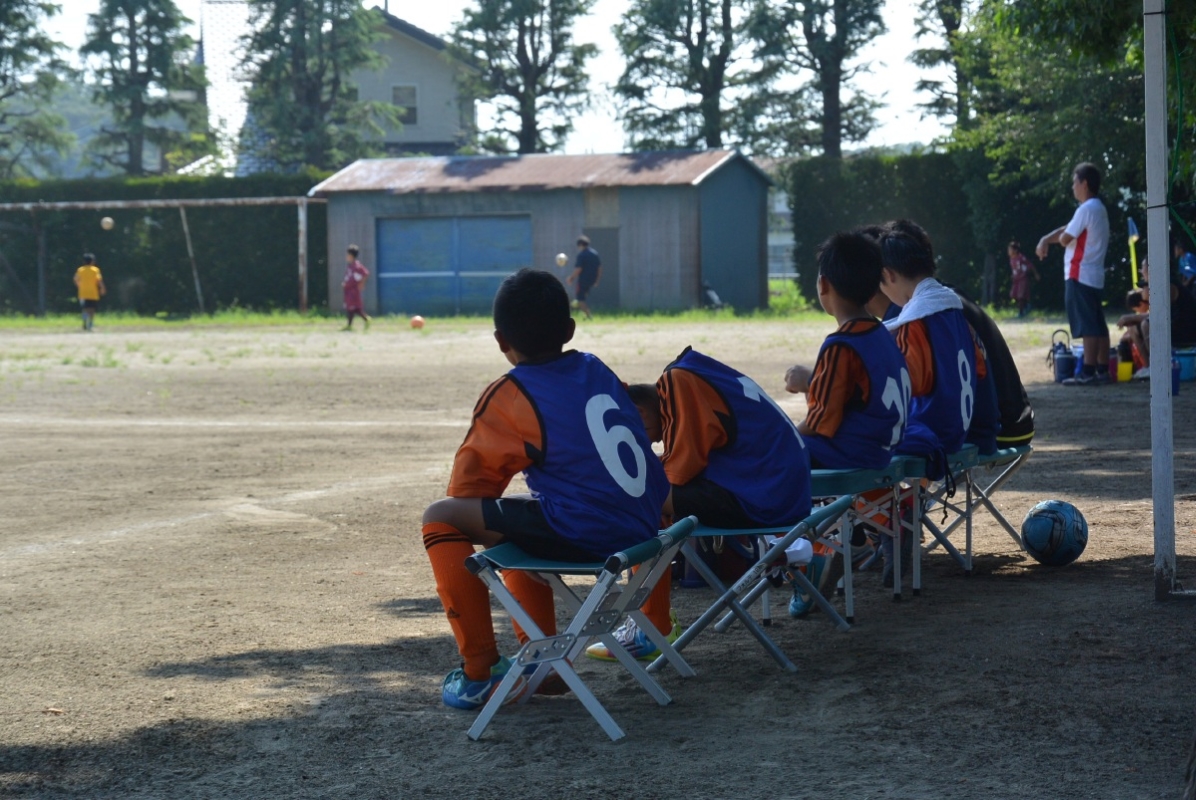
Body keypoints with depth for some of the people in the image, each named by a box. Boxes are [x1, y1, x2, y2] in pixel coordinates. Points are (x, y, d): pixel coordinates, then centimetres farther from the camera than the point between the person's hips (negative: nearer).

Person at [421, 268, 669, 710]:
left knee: (440, 519, 3)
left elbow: (468, 486, -1)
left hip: (583, 536, -8)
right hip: (644, 527, 8)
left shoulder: (508, 397, -6)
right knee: (510, 518, 31)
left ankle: (480, 673, 4)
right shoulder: (596, 370, 13)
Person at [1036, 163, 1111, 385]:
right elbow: (1066, 229, 19)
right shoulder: (1098, 208, 18)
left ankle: (1088, 373, -14)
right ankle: (1102, 370, 10)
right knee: (1098, 325, 9)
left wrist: (1055, 239, 8)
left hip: (1080, 275, -10)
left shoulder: (1087, 209, -14)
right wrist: (1045, 239, 5)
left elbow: (1065, 238, -14)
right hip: (1093, 275, 10)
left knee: (1087, 325, -11)